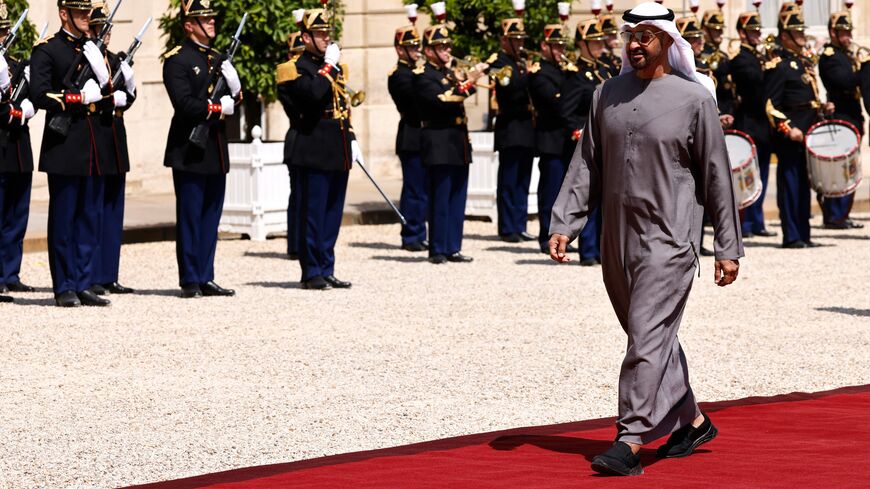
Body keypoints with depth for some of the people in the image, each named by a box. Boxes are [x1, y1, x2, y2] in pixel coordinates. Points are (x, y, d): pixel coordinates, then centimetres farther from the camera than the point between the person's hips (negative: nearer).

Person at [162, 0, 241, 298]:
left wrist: (233, 87, -7)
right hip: (190, 151, -8)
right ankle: (190, 281, 1)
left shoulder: (218, 59, 16)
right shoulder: (178, 60, -9)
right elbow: (184, 104, -19)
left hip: (216, 149, 8)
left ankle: (206, 278, 14)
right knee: (190, 217, -3)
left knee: (211, 216, 9)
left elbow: (234, 99, 14)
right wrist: (218, 107, -11)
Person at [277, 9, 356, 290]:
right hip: (314, 151, -7)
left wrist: (352, 140, 16)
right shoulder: (295, 69, -6)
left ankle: (326, 270, 14)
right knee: (313, 213, -4)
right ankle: (312, 273, 0)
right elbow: (313, 93, -26)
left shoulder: (336, 68, 18)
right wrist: (329, 66, -15)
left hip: (339, 152, 7)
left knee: (333, 214, 9)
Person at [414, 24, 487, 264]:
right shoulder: (422, 75, -8)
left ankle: (453, 248, 12)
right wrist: (469, 81, -23)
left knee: (457, 199, 8)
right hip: (439, 145, -8)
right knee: (440, 199, -5)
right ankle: (438, 250, -1)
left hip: (459, 144, 8)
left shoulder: (448, 72, 18)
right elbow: (442, 100, -22)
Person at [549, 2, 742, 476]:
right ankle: (692, 421, 31)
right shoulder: (608, 95, 9)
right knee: (650, 338, 15)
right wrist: (564, 223, 2)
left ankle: (631, 442, -17)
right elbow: (586, 164, 12)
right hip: (617, 240, 6)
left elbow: (716, 177, -2)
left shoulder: (694, 99, -5)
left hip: (669, 239, -6)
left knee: (649, 338, -13)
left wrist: (728, 248, -2)